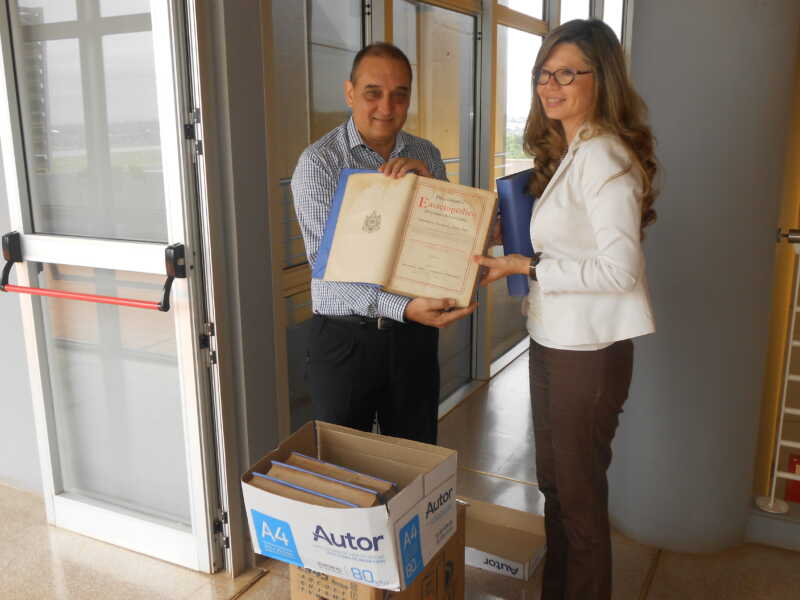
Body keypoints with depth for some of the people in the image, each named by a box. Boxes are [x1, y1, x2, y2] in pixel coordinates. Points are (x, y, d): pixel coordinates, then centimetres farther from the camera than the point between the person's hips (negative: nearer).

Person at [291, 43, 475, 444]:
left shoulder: (425, 155, 6)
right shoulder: (318, 162, -9)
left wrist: (427, 179, -15)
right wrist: (402, 307, -30)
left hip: (414, 335, 4)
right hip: (345, 336, -3)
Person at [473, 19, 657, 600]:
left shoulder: (605, 156, -18)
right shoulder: (569, 153, 12)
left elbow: (620, 269, -23)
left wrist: (527, 266, -20)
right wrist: (515, 253, 5)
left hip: (589, 351, -10)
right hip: (553, 341, 10)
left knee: (579, 491, 8)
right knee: (554, 480, 22)